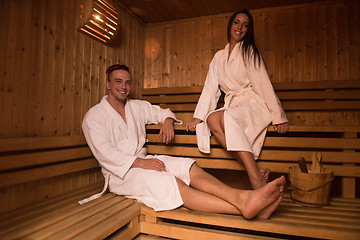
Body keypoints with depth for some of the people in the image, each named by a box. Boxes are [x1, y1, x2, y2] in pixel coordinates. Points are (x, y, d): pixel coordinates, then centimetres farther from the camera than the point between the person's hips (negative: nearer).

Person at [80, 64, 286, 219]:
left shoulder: (137, 106, 14)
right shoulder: (94, 116, -3)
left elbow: (162, 111, 24)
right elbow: (104, 153, -13)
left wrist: (168, 121, -2)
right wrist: (139, 162, -23)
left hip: (143, 161, 6)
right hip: (119, 173, -6)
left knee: (188, 167, -23)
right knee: (170, 183, -32)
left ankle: (242, 197, -43)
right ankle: (242, 208, -46)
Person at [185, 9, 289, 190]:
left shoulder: (249, 51, 4)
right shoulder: (219, 57, 16)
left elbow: (263, 84, -3)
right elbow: (210, 88, 11)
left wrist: (278, 117, -10)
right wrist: (198, 117, 2)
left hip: (254, 105, -4)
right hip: (232, 106, 4)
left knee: (228, 117, -36)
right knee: (211, 118, -30)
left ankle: (257, 180, -38)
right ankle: (255, 171, -33)